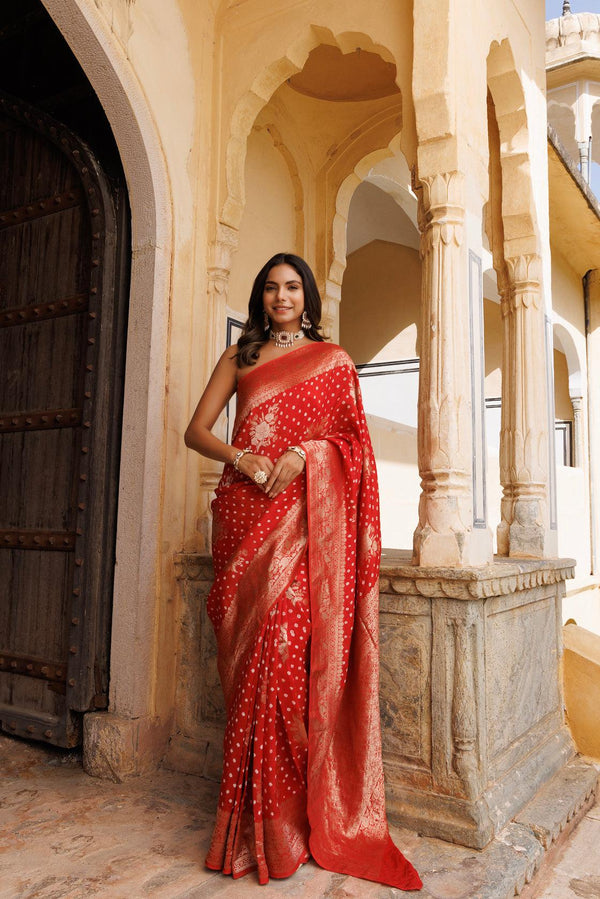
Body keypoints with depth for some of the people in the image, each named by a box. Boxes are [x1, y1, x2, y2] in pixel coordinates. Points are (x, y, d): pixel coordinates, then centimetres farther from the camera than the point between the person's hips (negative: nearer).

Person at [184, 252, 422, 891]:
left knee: (289, 640, -9)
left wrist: (303, 453, -10)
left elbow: (355, 438, 8)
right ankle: (252, 821, 14)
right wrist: (241, 458, -7)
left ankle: (285, 819, 6)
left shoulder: (333, 359, 13)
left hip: (307, 513, -2)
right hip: (245, 509, 2)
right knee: (248, 646, 0)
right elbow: (196, 431, 11)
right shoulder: (238, 357, 17)